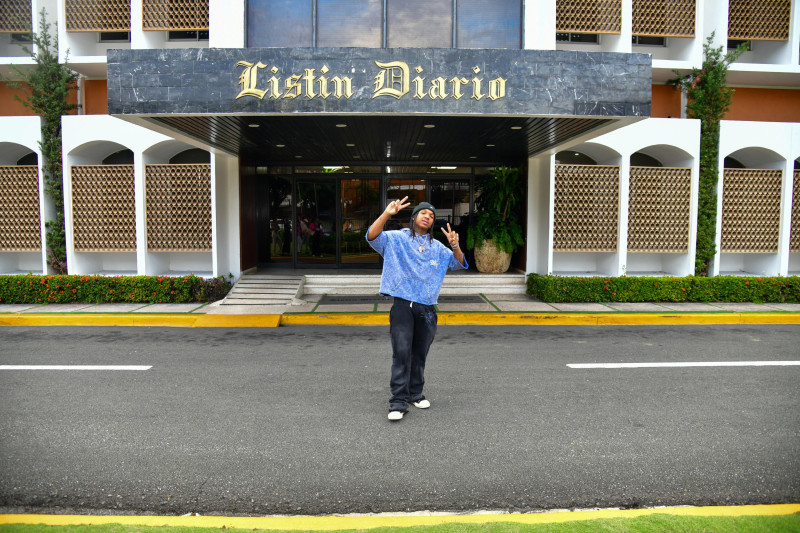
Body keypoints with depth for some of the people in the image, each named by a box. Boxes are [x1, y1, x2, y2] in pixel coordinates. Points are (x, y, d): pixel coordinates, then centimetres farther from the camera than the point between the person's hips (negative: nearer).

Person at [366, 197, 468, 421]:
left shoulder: (437, 248, 18)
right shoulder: (397, 239, 5)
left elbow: (459, 263, 14)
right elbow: (372, 236, -11)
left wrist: (455, 246, -7)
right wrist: (387, 214, -25)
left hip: (427, 308, 4)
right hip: (403, 304, -4)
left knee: (420, 354, 11)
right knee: (402, 353, -11)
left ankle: (415, 394, 27)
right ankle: (398, 402, -7)